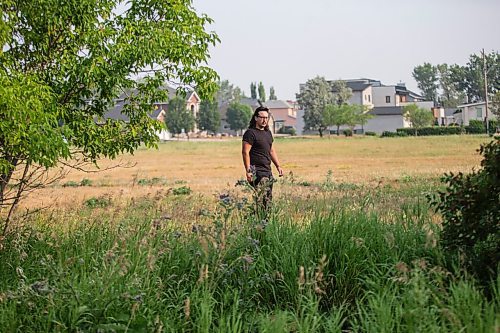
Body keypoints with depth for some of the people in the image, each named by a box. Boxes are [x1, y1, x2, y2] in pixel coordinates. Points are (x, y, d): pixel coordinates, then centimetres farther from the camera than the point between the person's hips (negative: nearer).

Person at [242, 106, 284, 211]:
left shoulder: (268, 133, 18)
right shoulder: (250, 133, -9)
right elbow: (245, 152, -14)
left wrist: (278, 166, 21)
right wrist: (248, 171, -20)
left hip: (268, 172, 9)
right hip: (257, 173, -9)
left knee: (268, 201, 9)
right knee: (259, 200, -14)